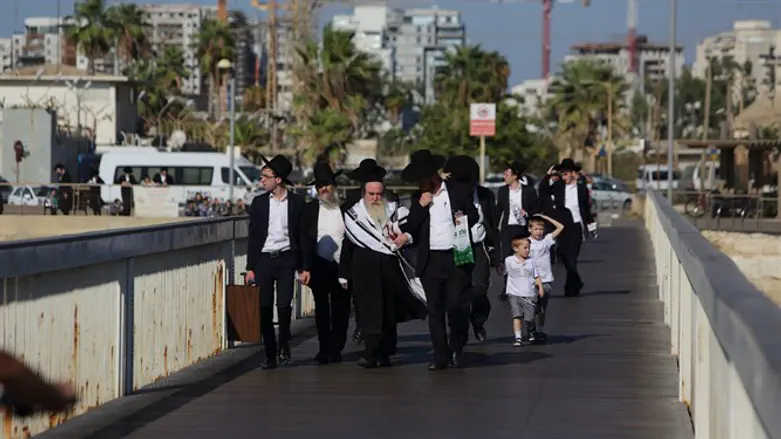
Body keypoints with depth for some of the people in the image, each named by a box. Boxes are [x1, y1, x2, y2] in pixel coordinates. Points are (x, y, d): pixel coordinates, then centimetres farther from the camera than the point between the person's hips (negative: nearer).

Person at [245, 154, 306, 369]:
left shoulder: (296, 202, 3)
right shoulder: (259, 202, 7)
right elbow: (253, 236, 9)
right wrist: (250, 267, 3)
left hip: (286, 259, -2)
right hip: (263, 259, 2)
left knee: (284, 305, -14)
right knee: (264, 309, 0)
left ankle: (284, 344, 10)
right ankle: (270, 354, 7)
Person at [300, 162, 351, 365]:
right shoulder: (309, 210, 6)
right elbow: (305, 241, 3)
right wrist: (306, 268, -6)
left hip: (342, 265, 0)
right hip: (320, 265, 0)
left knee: (341, 309, 3)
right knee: (322, 308, 2)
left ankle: (337, 348, 12)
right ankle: (325, 349, 6)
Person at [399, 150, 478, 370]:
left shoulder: (458, 192, 4)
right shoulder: (418, 198, 12)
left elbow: (474, 216, 9)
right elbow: (411, 228, 5)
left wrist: (464, 218, -12)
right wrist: (421, 206, -8)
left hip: (456, 258, -3)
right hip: (430, 260, 3)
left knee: (456, 306, -9)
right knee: (435, 310, 2)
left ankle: (456, 350, 12)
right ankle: (441, 357, 6)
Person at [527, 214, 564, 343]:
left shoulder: (546, 240, 3)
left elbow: (560, 227, 1)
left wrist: (545, 217, 1)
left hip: (546, 279, 1)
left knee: (543, 308, 7)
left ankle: (541, 330, 17)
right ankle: (532, 332, 8)